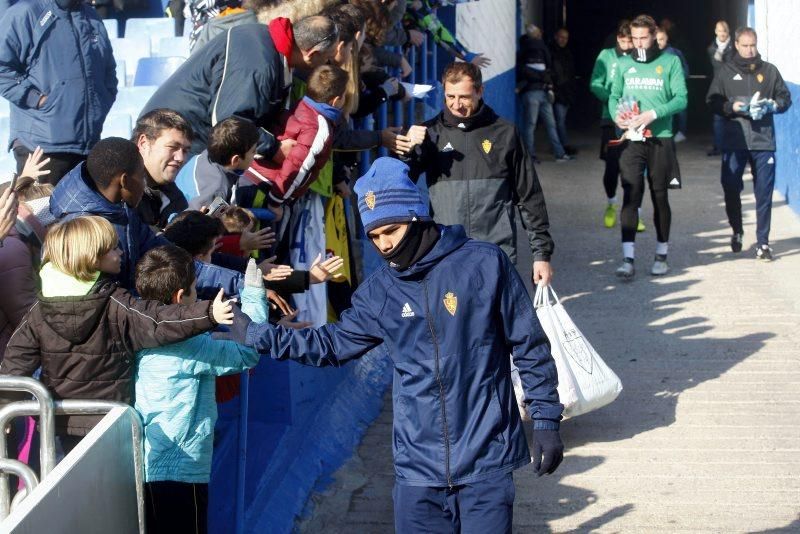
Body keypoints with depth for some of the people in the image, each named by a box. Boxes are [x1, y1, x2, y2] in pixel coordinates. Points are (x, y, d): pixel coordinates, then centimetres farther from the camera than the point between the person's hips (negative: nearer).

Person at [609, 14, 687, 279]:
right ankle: (627, 258, -12)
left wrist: (653, 114, -17)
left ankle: (661, 255, 21)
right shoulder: (624, 64, 10)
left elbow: (681, 98, -5)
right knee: (631, 195, -9)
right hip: (631, 138, 1)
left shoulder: (670, 62, 2)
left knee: (660, 197, 8)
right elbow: (614, 95, 13)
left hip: (660, 138, -1)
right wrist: (616, 114, -8)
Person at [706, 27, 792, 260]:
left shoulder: (769, 70, 8)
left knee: (764, 193, -1)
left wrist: (771, 105, -9)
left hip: (763, 140, 0)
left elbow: (785, 98, 11)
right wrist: (731, 107, -13)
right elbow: (712, 101, 5)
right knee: (731, 188, 1)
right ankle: (737, 230, 25)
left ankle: (763, 242, 6)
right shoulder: (726, 71, 7)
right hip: (734, 140, 0)